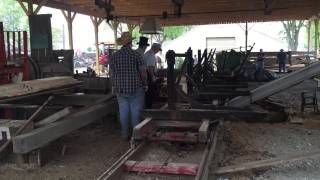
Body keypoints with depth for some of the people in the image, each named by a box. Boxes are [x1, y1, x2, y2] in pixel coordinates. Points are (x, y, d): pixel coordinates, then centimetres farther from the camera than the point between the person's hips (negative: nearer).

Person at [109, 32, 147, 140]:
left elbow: (112, 73, 8)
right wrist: (144, 84, 8)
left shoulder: (114, 56, 2)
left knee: (123, 112, 11)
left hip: (120, 89, 3)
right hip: (136, 88, -3)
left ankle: (125, 135, 18)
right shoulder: (136, 55, -8)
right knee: (136, 112, 5)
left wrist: (114, 86, 22)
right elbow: (143, 72, -8)